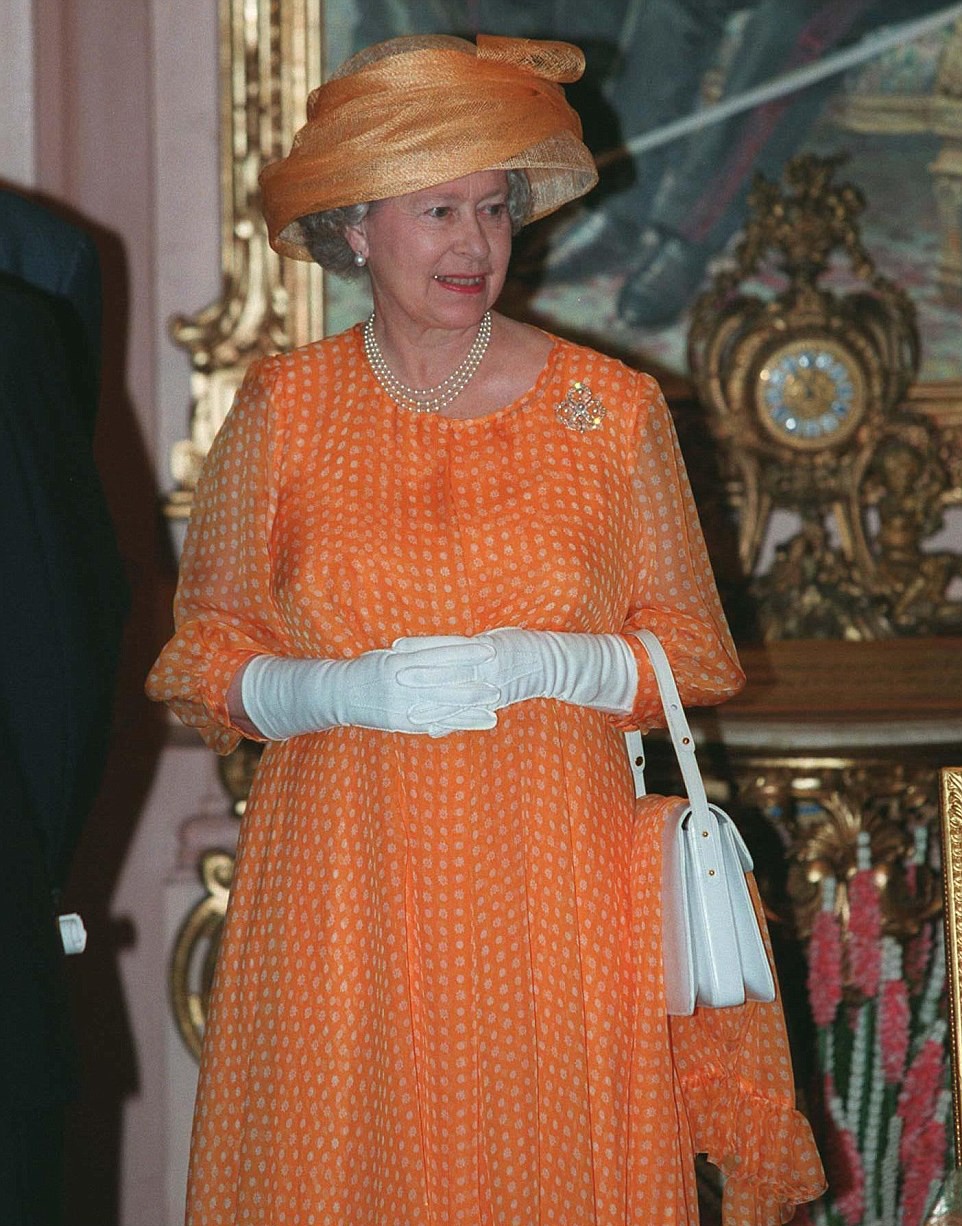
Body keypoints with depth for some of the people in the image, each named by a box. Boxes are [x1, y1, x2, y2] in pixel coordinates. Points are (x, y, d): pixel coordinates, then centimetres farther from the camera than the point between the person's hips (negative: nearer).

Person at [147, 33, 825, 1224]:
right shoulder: (281, 411, 5)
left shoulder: (614, 411, 4)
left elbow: (693, 654, 6)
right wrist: (346, 691, -12)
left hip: (552, 891, 0)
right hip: (343, 892, 0)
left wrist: (535, 664, -12)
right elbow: (204, 656, 6)